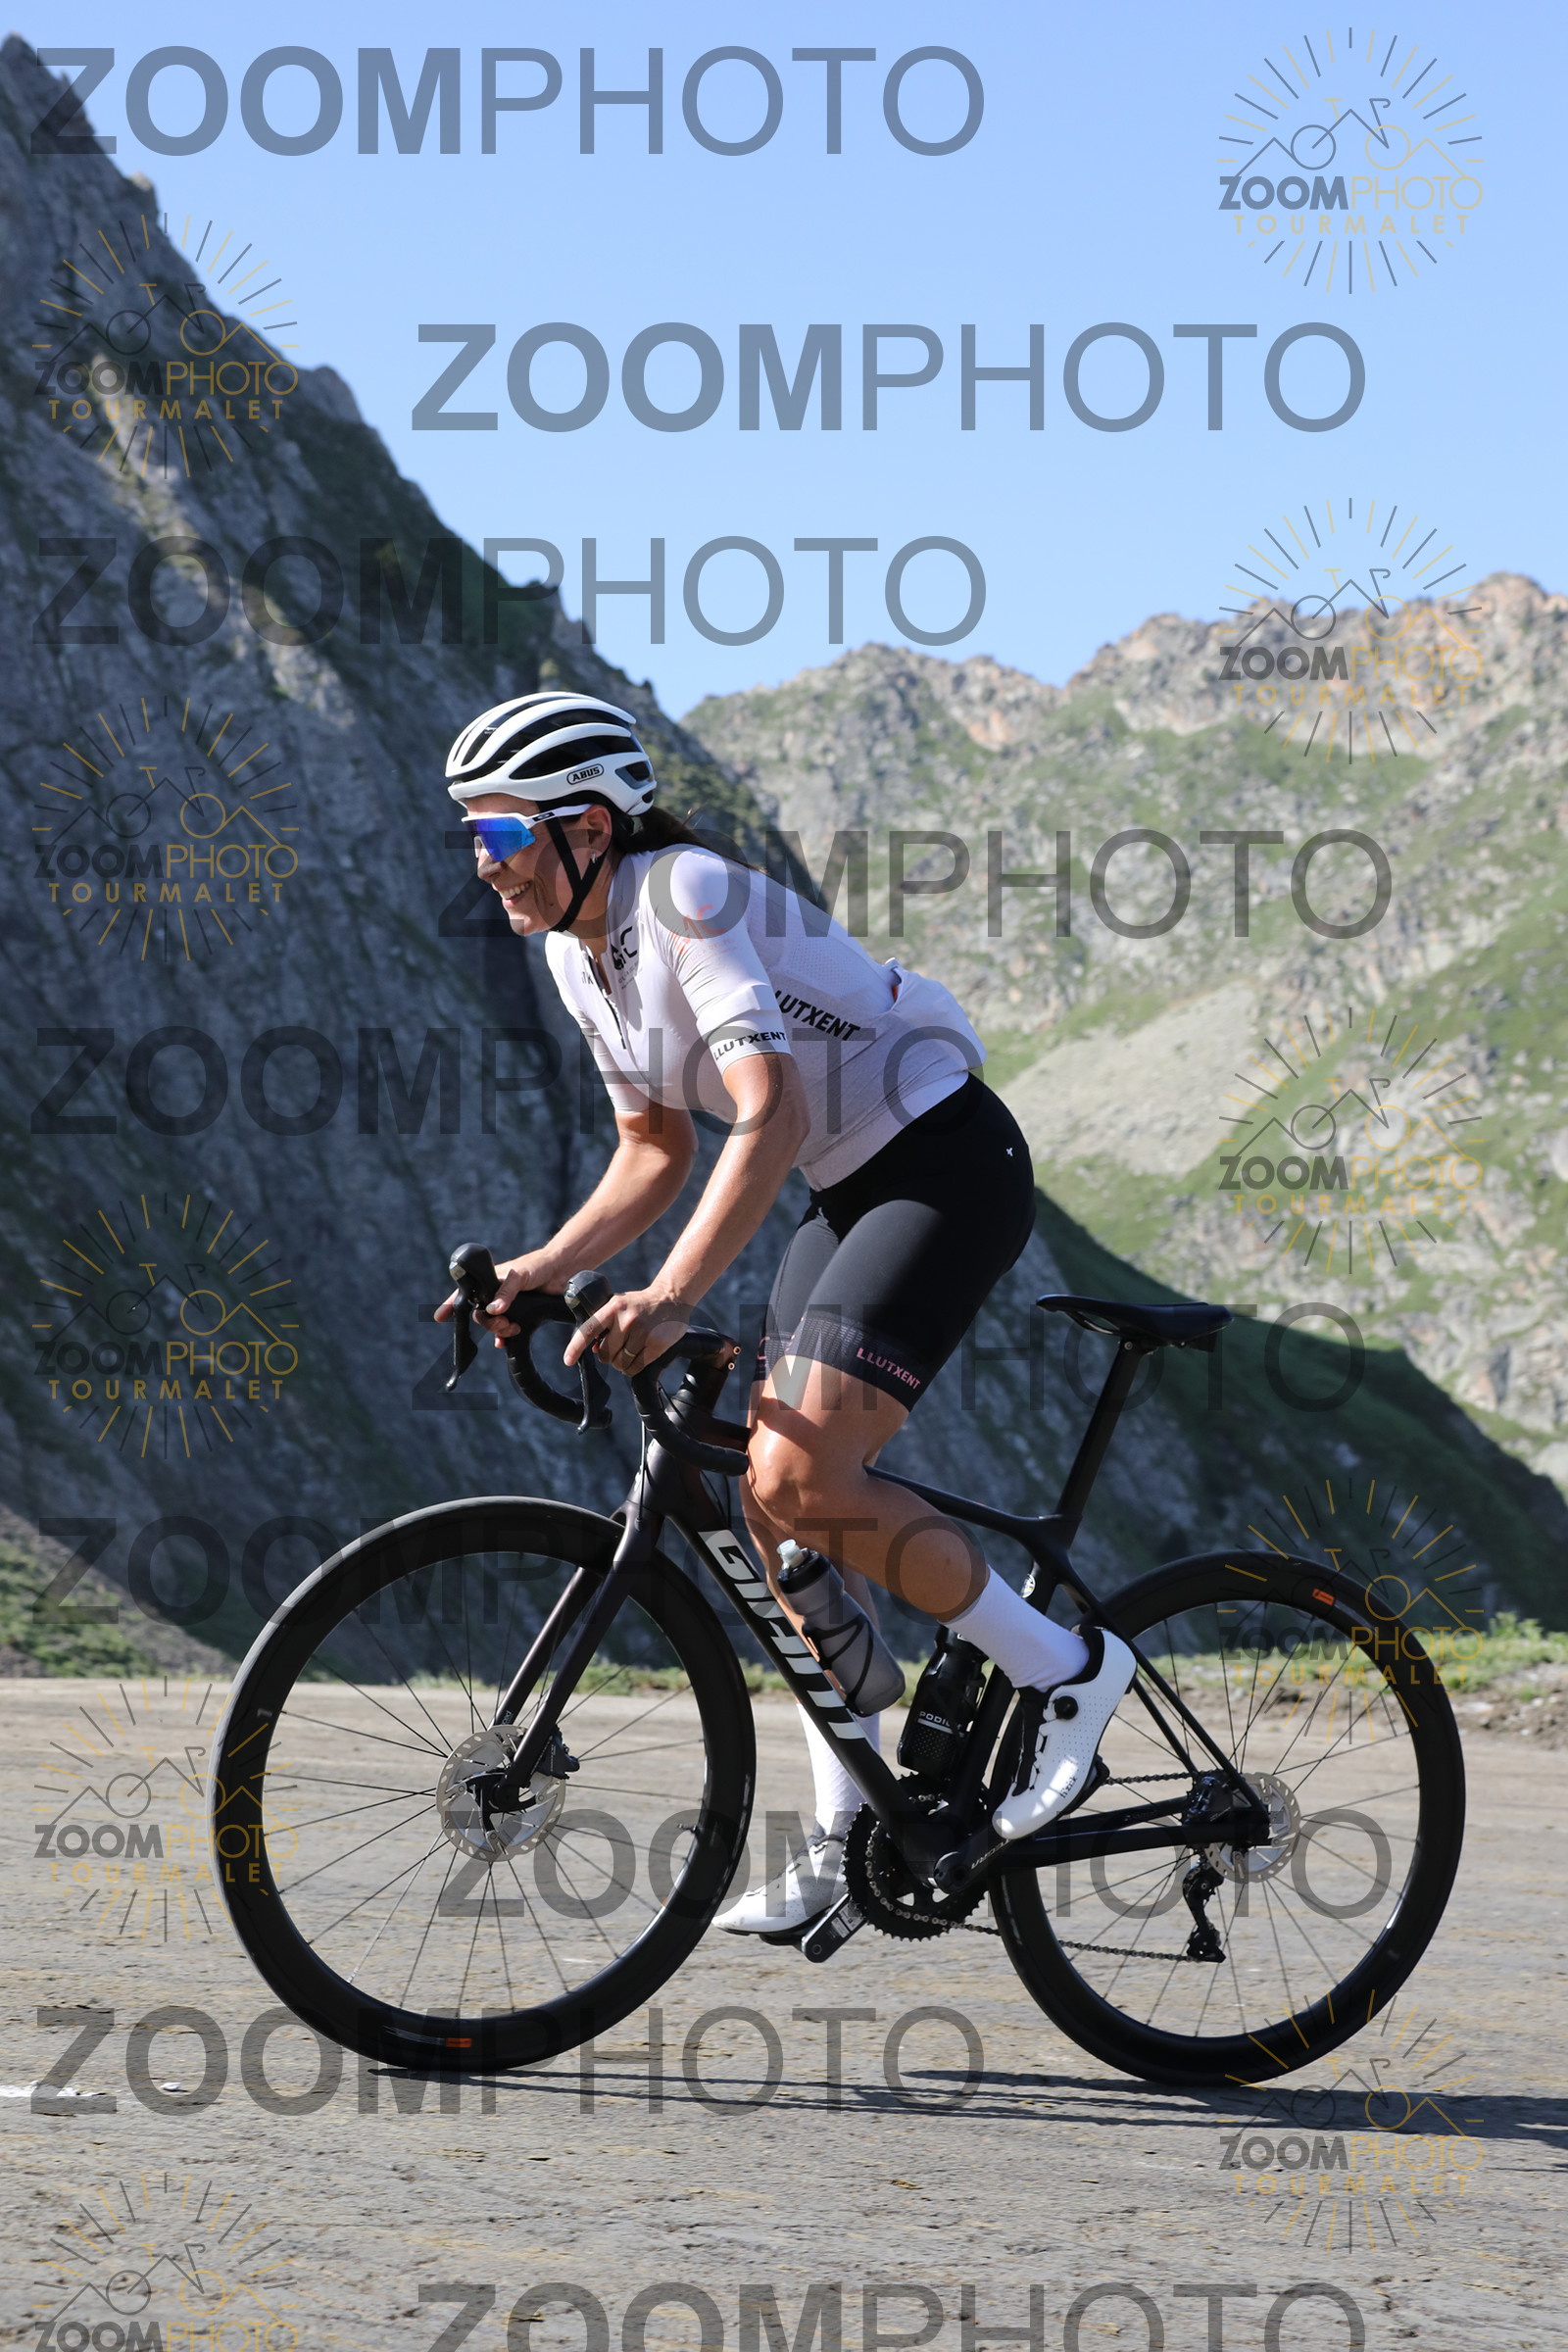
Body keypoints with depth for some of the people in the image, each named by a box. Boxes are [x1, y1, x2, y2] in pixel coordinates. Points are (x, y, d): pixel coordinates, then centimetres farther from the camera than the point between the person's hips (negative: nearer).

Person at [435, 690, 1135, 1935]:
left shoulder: (687, 898, -23)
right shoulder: (581, 953, 5)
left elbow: (769, 1118, -34)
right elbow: (656, 1150, 13)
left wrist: (668, 1300, -43)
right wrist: (546, 1267, -2)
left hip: (952, 1166, -9)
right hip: (858, 1190, 9)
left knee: (799, 1481, -20)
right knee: (777, 1505, 3)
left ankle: (1065, 1668, -4)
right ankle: (851, 1832, 12)